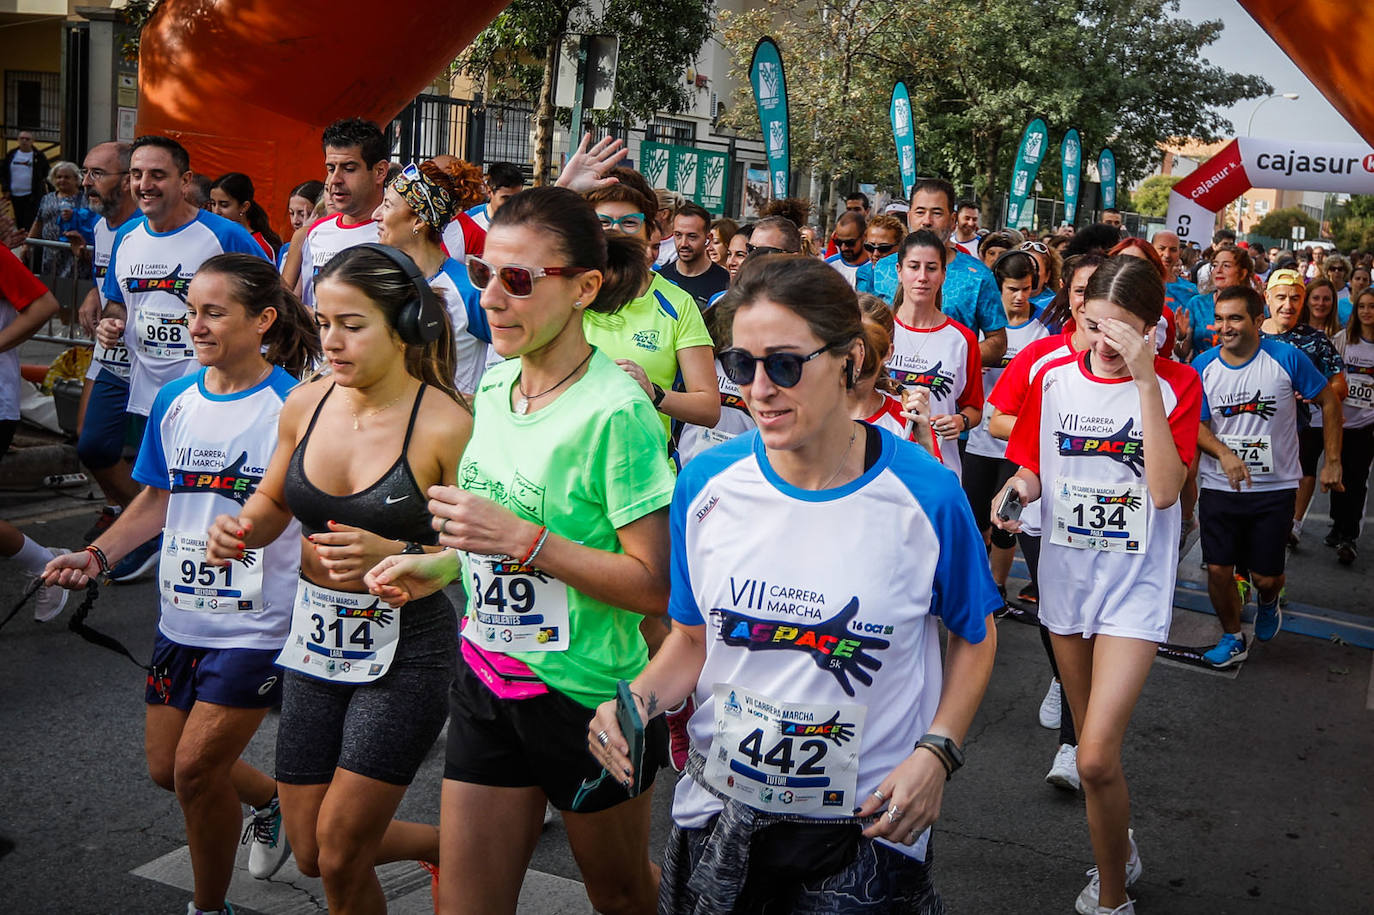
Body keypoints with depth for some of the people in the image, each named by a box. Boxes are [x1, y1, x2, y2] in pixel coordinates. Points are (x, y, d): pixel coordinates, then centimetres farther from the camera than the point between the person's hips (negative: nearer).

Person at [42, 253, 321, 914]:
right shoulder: (175, 401, 3)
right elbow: (159, 499, 14)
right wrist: (97, 554, 2)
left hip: (257, 620, -6)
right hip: (181, 614, 6)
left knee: (196, 767, -5)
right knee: (165, 766, 14)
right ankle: (272, 799, 43)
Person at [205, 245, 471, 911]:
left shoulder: (445, 425, -18)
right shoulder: (305, 405, -1)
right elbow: (274, 501, 15)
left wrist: (394, 555, -29)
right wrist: (241, 527, -6)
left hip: (405, 647, -6)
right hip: (316, 634, 6)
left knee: (339, 857, 1)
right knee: (310, 852, 15)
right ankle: (452, 844, 40)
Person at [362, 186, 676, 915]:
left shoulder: (615, 410, -21)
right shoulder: (495, 384, 3)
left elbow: (655, 585, -22)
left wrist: (524, 543, -28)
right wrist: (442, 566, 3)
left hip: (588, 696, -6)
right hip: (487, 681, 6)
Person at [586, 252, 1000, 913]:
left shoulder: (925, 494, -14)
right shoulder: (707, 483, -7)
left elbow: (974, 637, 1)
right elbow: (693, 637, 5)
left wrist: (937, 752, -11)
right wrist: (640, 698, -14)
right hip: (718, 816, 3)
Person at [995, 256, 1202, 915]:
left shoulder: (1176, 384, -9)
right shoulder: (1054, 378, 1)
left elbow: (1164, 490, -21)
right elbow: (1033, 468, 8)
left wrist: (1145, 379, -25)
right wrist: (1018, 489, -16)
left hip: (1135, 585, -4)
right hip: (1066, 574, 4)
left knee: (1096, 759, -14)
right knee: (1092, 740, 18)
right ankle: (1119, 851, 44)